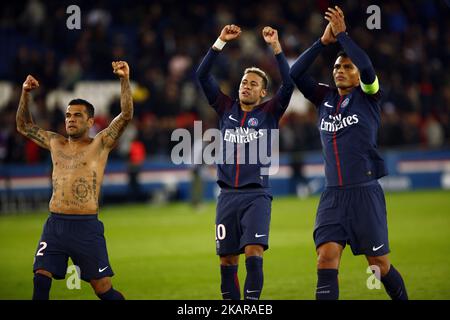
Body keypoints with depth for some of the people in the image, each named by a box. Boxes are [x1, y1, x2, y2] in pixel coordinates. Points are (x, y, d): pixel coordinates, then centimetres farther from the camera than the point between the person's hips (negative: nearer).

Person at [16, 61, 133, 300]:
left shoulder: (100, 144, 2)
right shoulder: (56, 143, 15)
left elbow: (126, 115, -7)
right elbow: (24, 126, 25)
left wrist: (125, 80, -16)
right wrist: (25, 93, 14)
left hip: (87, 226, -4)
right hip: (54, 224, 4)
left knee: (103, 288, -1)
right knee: (41, 279, -7)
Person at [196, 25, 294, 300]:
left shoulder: (269, 112, 4)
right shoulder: (227, 109, 11)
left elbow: (288, 84, -10)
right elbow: (202, 75, 5)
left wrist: (276, 46, -14)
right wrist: (221, 41, -2)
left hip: (257, 195, -3)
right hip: (228, 195, 3)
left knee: (254, 252, -16)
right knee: (227, 259, 4)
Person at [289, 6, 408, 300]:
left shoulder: (367, 96, 1)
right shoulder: (325, 98, 12)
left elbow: (367, 67, -19)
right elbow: (295, 74, 2)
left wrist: (342, 34, -14)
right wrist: (324, 41, -3)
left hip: (365, 193, -4)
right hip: (333, 195, 4)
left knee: (380, 265, 3)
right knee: (326, 260, -11)